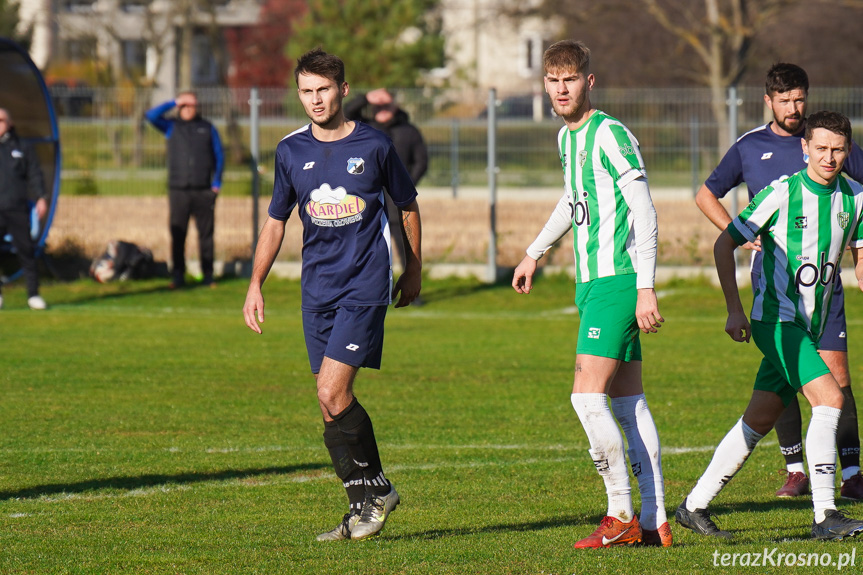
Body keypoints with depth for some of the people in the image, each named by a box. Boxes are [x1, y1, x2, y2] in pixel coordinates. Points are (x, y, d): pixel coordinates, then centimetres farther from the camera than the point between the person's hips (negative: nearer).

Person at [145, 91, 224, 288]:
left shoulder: (208, 128, 12)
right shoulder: (171, 127, 11)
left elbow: (219, 156, 14)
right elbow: (152, 116, -4)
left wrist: (216, 183, 4)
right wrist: (173, 103, -1)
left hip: (203, 190, 0)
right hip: (178, 191, 0)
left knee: (206, 234, 1)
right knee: (178, 235, -3)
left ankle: (208, 275, 6)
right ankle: (178, 276, 1)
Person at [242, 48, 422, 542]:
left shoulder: (373, 145, -2)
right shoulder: (291, 151, 8)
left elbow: (408, 205, 12)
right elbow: (276, 222, 16)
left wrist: (415, 270, 16)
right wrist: (256, 286, 10)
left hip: (366, 283, -5)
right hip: (318, 287, 5)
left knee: (332, 394, -16)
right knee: (330, 403, 3)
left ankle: (373, 489, 1)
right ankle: (368, 502, 12)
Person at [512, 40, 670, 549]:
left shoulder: (610, 135, -13)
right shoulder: (568, 137, 15)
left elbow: (645, 213, -16)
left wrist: (646, 287, -21)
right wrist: (535, 254, 40)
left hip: (616, 282, -9)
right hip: (593, 282, 9)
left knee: (588, 397, -14)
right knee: (628, 402, 7)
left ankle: (622, 513, -7)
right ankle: (656, 522, 8)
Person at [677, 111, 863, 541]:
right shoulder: (782, 194, -12)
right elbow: (724, 244, -5)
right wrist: (734, 310, -8)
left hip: (810, 327, 6)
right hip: (775, 320, -6)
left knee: (758, 421, 8)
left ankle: (694, 507, 18)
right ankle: (824, 517, -18)